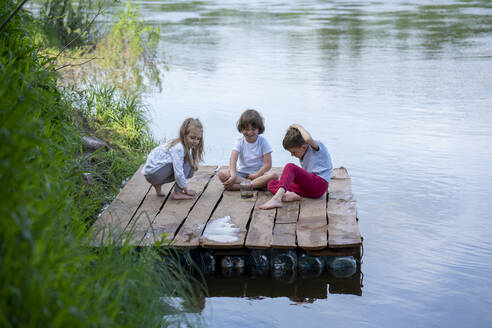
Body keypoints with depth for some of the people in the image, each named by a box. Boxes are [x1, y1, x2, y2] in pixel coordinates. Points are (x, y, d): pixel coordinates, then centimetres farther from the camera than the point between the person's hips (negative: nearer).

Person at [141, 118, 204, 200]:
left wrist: (193, 164, -7)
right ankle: (177, 193, -12)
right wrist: (186, 190, -16)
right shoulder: (178, 148, -25)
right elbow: (178, 173, -26)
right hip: (153, 173, -10)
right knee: (186, 164, -17)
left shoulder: (186, 145, 4)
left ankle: (158, 184, 12)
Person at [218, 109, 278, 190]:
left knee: (273, 176, -33)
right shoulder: (239, 142, -1)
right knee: (222, 173, -26)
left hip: (259, 173, -1)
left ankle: (236, 186, -35)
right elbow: (233, 159, -17)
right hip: (241, 173, 1)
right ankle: (258, 184, -31)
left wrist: (256, 175, -19)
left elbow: (268, 164, -7)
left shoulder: (263, 142, -2)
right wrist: (233, 175, -34)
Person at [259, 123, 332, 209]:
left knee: (290, 167, -27)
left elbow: (308, 139, -29)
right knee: (272, 184, 2)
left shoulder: (316, 146, -5)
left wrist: (299, 127, -12)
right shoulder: (303, 154, 21)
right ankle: (289, 194, -32)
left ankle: (276, 198, -47)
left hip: (319, 184, -9)